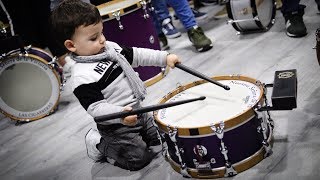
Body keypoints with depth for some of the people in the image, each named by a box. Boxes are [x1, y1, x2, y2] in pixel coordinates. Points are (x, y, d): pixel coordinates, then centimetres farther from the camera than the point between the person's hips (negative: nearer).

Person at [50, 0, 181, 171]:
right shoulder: (82, 76, -28)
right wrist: (120, 114, -46)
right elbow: (95, 107, -31)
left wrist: (165, 57, -1)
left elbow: (136, 55, 6)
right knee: (138, 158, -3)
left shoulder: (110, 47, -3)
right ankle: (99, 144, 16)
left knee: (160, 137, 23)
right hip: (116, 125, -8)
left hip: (137, 111, 8)